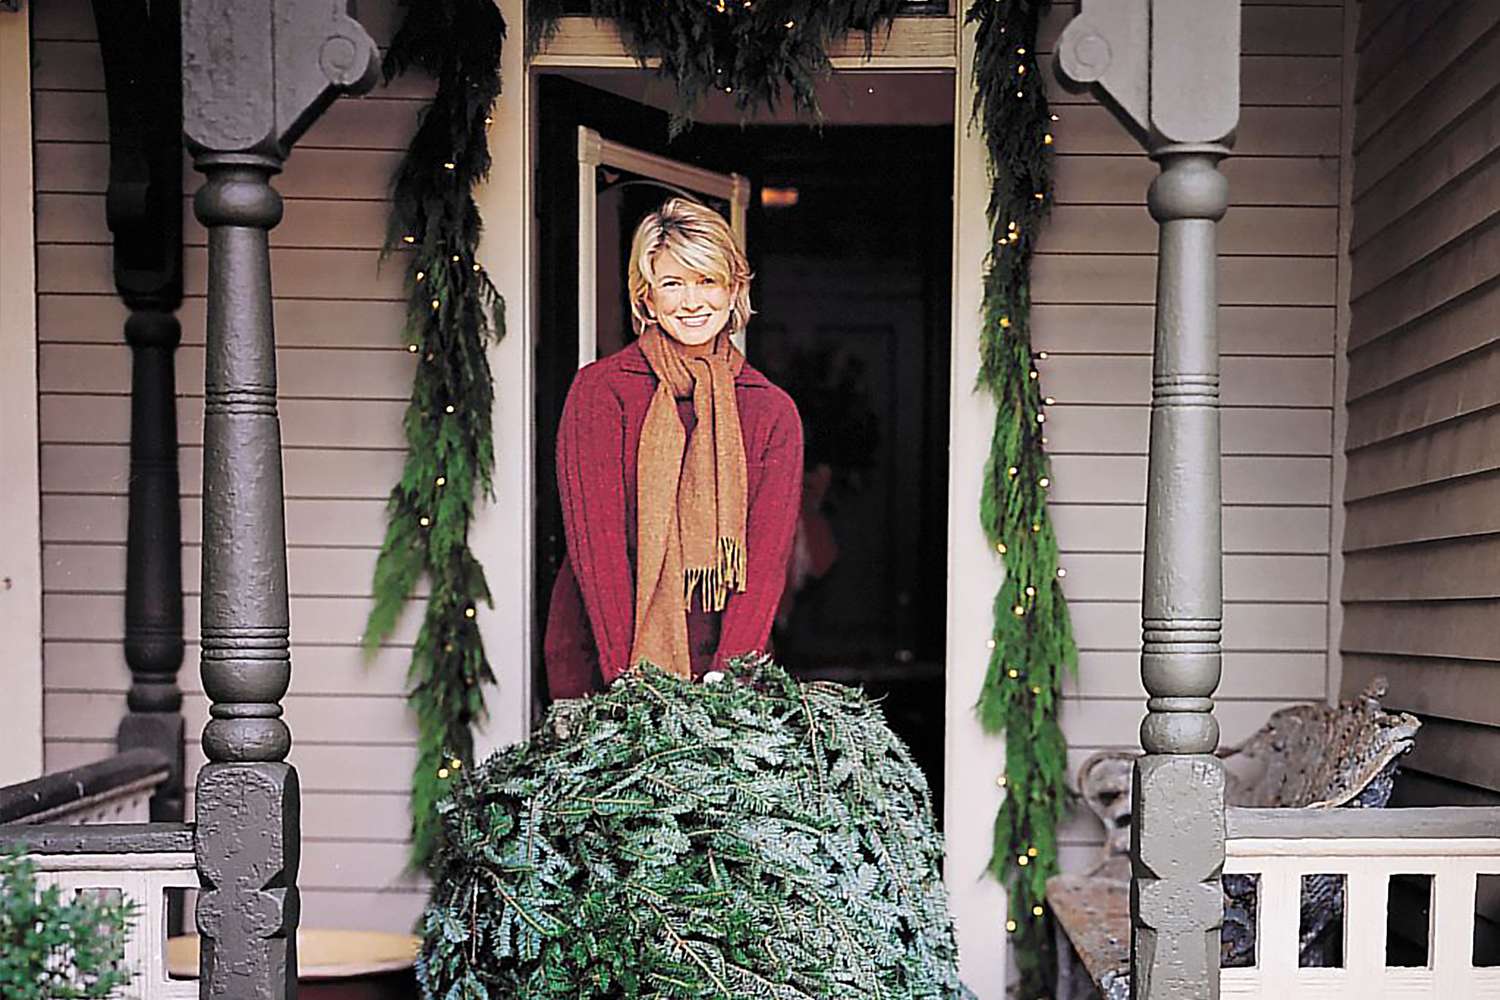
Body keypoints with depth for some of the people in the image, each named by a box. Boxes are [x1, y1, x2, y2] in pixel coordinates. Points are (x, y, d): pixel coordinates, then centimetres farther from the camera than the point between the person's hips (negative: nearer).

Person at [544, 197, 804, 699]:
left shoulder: (773, 412, 5)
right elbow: (594, 536, -10)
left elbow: (766, 555, -3)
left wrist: (728, 679, -16)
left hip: (723, 663, 2)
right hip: (598, 670, -2)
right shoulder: (599, 390, -3)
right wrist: (630, 678, -19)